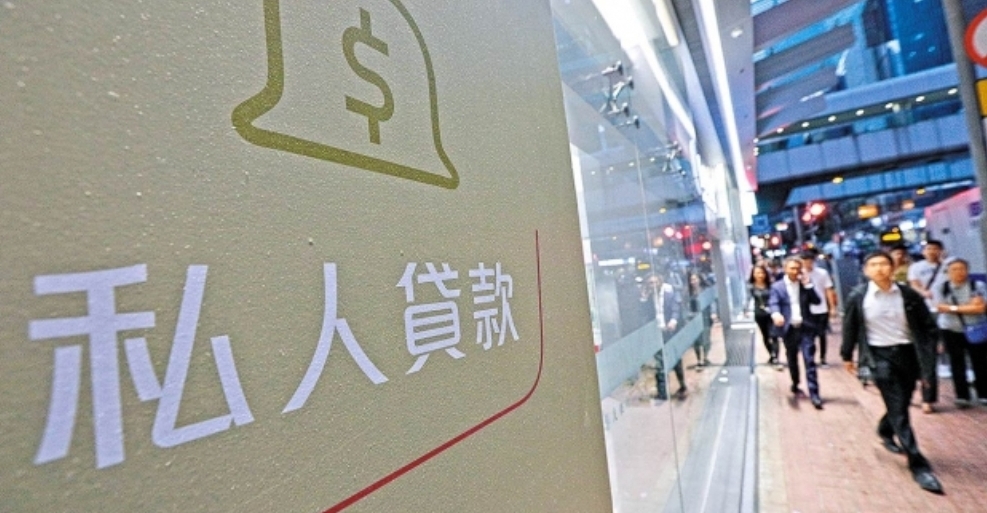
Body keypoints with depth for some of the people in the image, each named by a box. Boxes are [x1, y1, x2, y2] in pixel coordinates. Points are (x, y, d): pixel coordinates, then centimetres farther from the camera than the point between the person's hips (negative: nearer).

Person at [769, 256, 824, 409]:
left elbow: (817, 301, 1)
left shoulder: (805, 284, 9)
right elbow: (773, 304, -14)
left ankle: (814, 394, -1)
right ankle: (795, 385, 33)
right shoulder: (777, 286, 0)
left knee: (809, 360, -4)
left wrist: (808, 285, -9)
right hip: (789, 329, -1)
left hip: (805, 327, 1)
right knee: (792, 360, 14)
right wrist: (776, 314, -35)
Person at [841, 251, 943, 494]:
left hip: (907, 353, 3)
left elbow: (928, 325, 5)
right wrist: (847, 356, 7)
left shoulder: (909, 295, -3)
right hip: (880, 355, -3)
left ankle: (885, 432, 46)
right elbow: (849, 328, 1)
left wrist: (929, 353, -4)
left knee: (901, 404, 17)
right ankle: (919, 465, 3)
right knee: (898, 409, -4)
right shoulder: (858, 297, -8)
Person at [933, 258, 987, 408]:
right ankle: (962, 396, 10)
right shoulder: (941, 288, -3)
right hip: (951, 331, 0)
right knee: (957, 364, 3)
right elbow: (941, 307, -11)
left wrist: (954, 308, -12)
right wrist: (969, 307, -10)